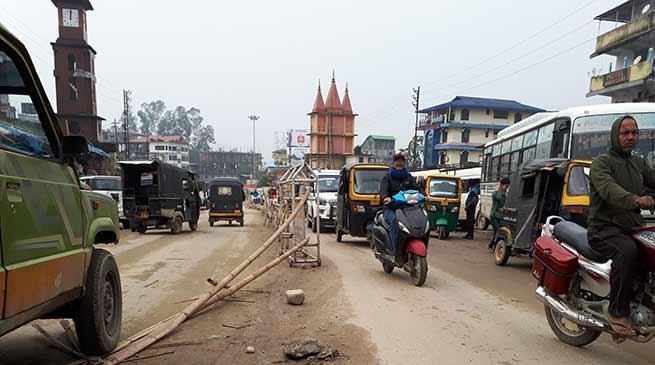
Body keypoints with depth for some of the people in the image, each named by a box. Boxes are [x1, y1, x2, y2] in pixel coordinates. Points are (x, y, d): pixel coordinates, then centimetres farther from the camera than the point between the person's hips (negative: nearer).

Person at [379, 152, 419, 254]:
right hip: (390, 208, -3)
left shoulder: (409, 177, 22)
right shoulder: (387, 176, 11)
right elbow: (383, 188, -7)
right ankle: (394, 248, -38)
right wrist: (386, 197, -31)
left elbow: (416, 188, 9)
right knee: (394, 220, -35)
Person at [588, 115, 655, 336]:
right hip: (604, 228, -7)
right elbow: (609, 189, -22)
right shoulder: (602, 163, -2)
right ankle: (618, 312, -24)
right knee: (627, 251, -34)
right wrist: (635, 200, -41)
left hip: (633, 228, 7)